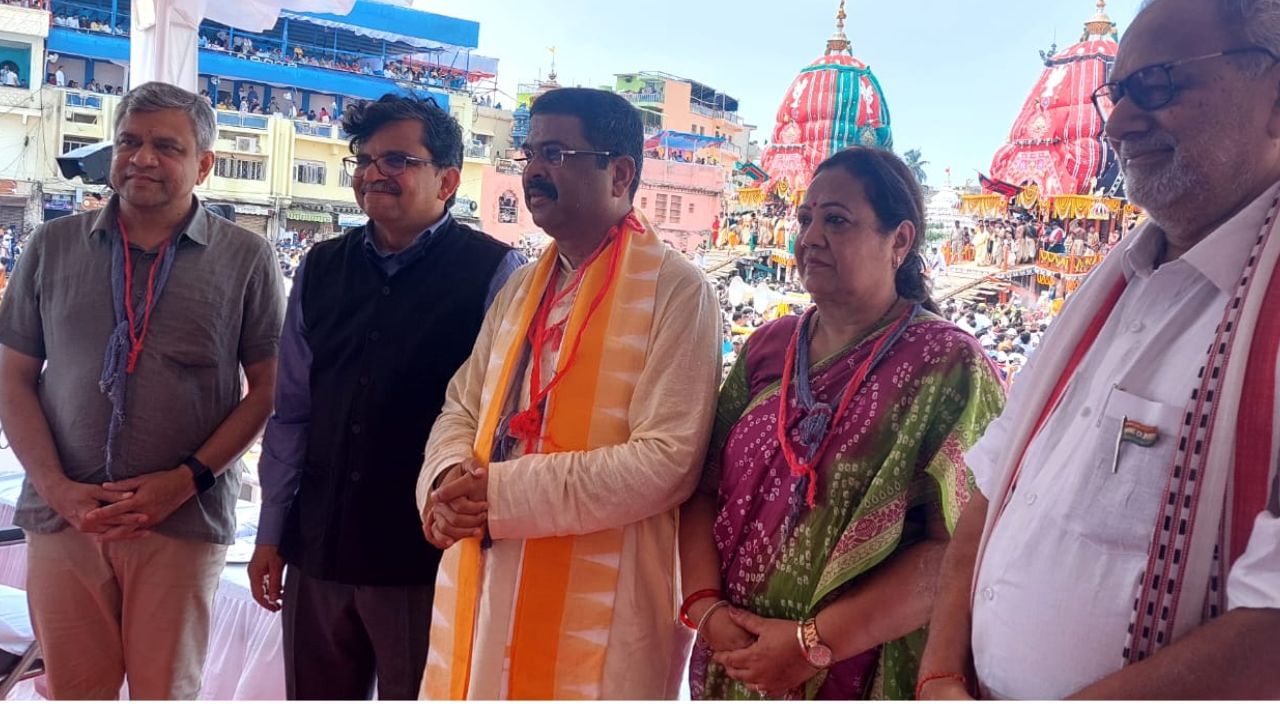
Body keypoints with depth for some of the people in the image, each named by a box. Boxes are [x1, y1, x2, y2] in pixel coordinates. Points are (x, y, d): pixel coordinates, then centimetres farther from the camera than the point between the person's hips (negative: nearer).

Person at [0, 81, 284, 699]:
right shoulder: (53, 246, 8)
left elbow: (267, 388, 0)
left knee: (165, 693, 9)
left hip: (184, 522, -2)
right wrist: (56, 487, -4)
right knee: (73, 693, 11)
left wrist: (186, 480, -10)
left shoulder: (245, 259, 0)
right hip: (63, 516, 2)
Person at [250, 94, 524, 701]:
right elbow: (291, 413, 11)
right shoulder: (320, 270, 7)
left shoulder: (493, 274, -9)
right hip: (317, 552, 5)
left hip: (426, 559, -5)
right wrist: (271, 535, 11)